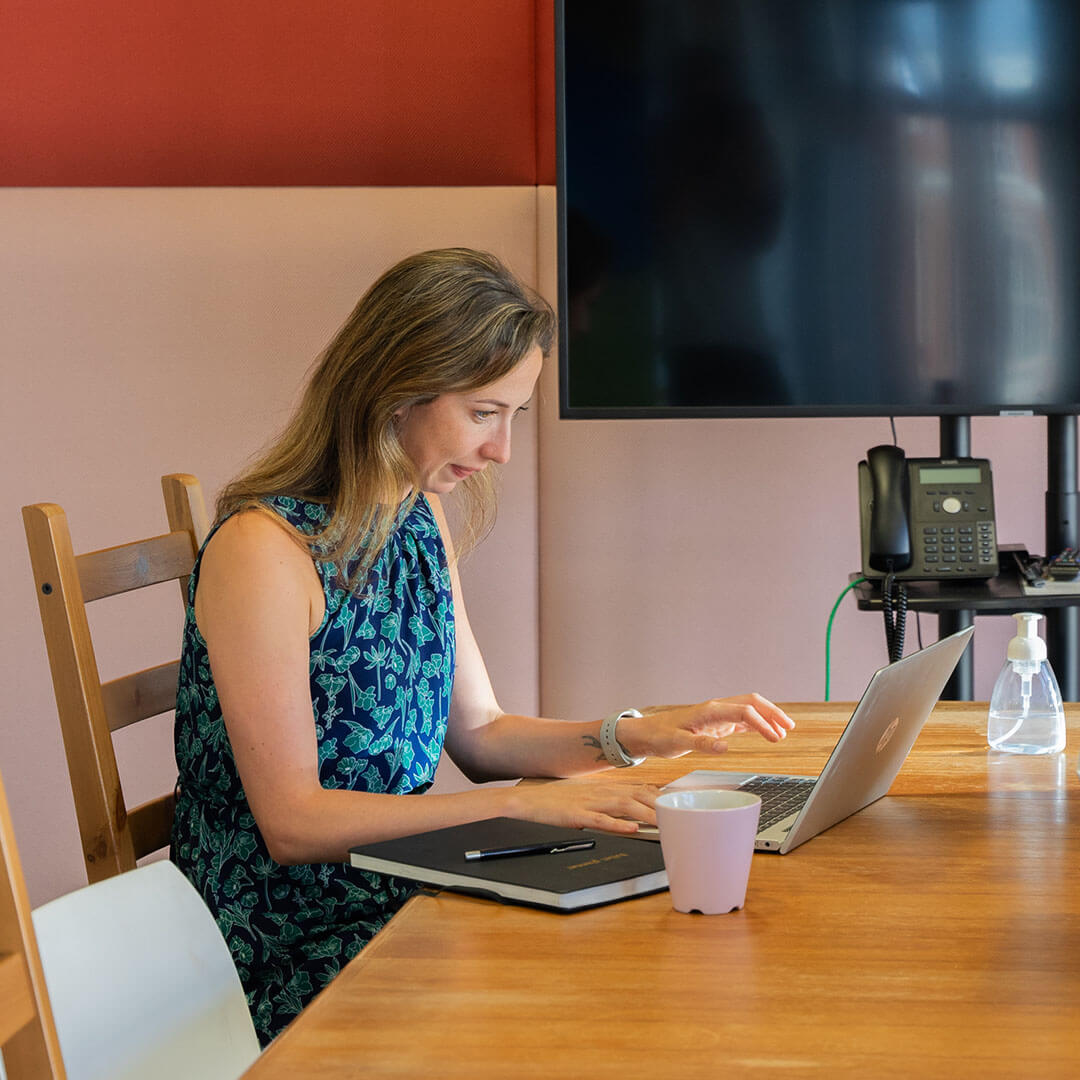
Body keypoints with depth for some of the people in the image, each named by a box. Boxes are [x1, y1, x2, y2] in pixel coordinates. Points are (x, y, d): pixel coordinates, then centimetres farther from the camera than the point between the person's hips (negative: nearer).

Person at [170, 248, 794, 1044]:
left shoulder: (418, 521, 9)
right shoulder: (264, 550, -18)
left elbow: (476, 732, 17)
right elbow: (293, 823, -19)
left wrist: (628, 737, 1)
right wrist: (517, 803, -21)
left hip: (400, 895, 8)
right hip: (298, 956, -8)